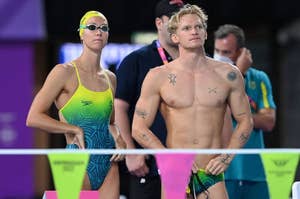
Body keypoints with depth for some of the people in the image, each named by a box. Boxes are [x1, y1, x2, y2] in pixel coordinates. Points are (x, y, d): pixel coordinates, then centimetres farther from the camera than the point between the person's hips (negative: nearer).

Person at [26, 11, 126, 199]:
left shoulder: (110, 78, 13)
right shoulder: (65, 72, -5)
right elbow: (33, 118, -11)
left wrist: (118, 138, 6)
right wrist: (75, 130, -12)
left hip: (108, 164, 6)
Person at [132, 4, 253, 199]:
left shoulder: (228, 75, 5)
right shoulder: (158, 77, 2)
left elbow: (245, 121, 12)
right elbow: (139, 128, 1)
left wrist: (227, 157, -2)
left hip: (212, 175, 0)